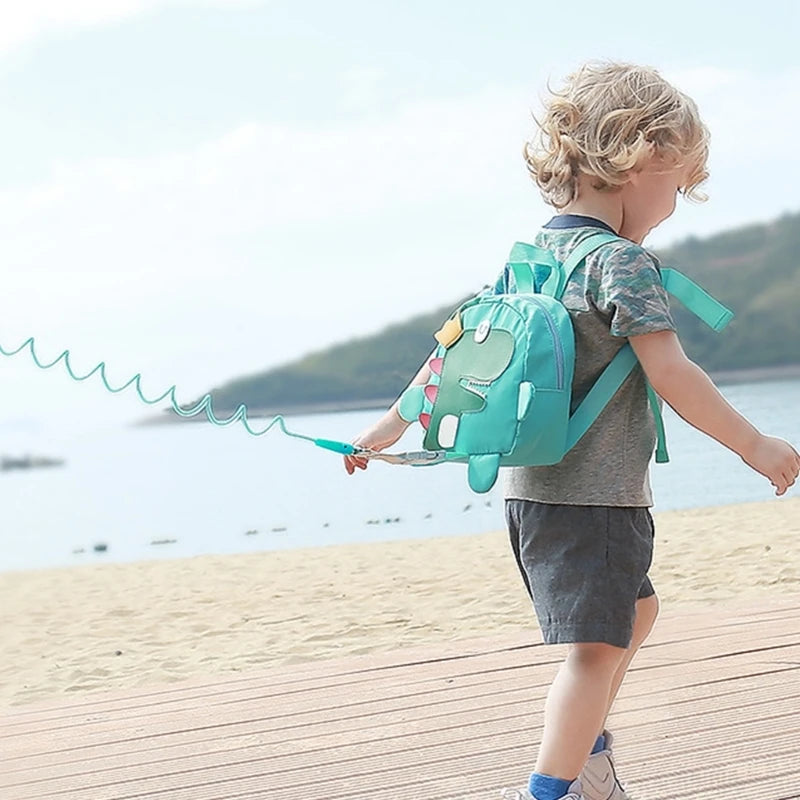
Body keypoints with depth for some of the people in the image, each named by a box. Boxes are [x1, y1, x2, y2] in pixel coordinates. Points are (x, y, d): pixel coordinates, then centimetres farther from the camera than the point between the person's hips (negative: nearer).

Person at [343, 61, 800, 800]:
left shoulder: (530, 258, 10)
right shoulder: (624, 262, -14)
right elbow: (670, 375, -21)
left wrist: (393, 423, 22)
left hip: (532, 489, 9)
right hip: (596, 495, -9)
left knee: (636, 607, 26)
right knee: (598, 646, -12)